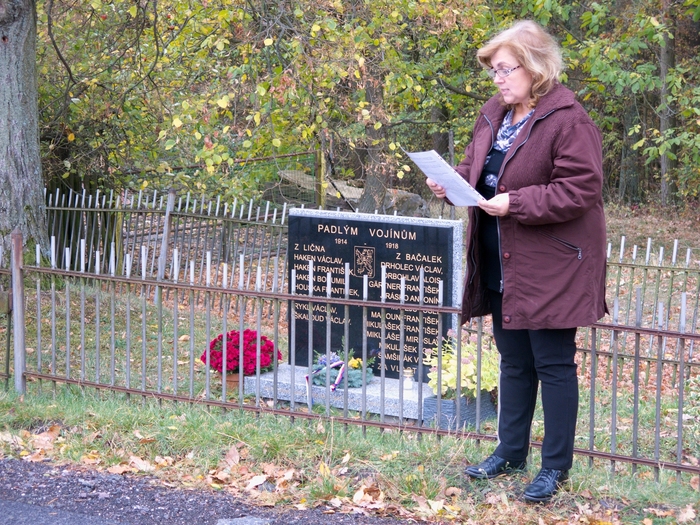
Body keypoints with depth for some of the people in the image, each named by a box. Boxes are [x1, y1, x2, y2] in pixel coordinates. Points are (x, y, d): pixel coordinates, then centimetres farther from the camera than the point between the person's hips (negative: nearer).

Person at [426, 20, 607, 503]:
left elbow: (580, 190, -21)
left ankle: (556, 466, 10)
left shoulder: (568, 120, -16)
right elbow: (476, 168, 20)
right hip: (504, 265, 8)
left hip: (550, 265, -8)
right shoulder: (494, 115, 10)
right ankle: (511, 452, 29)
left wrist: (517, 203, -24)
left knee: (553, 363, 0)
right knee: (513, 361, 17)